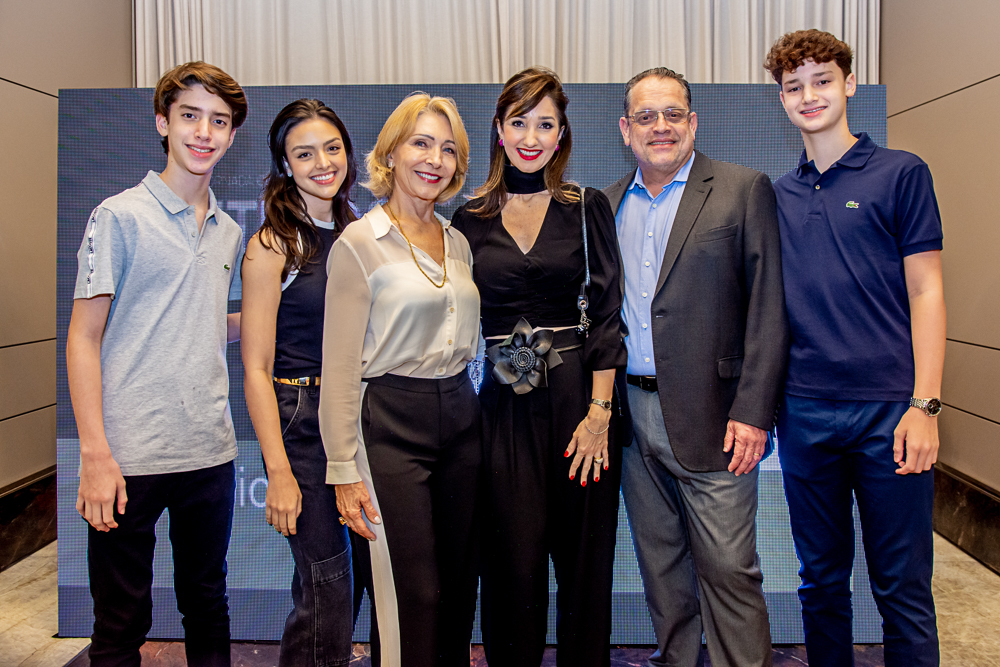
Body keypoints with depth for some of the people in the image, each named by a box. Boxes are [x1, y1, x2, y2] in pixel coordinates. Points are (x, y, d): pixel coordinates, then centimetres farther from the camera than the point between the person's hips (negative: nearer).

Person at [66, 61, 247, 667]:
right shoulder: (121, 215, -5)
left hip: (210, 451, 5)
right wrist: (95, 454, -13)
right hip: (130, 456, -4)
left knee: (208, 606, 16)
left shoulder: (230, 232, 11)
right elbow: (84, 337, -6)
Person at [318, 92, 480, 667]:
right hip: (392, 424, -6)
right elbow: (340, 367, -8)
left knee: (459, 591, 12)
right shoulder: (360, 243, -6)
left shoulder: (459, 243, 12)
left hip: (461, 419, 6)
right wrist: (343, 469, -10)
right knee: (414, 598, 0)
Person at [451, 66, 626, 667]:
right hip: (504, 406, 1)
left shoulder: (587, 208, 4)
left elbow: (607, 313, -2)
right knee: (514, 562, 5)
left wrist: (598, 413, -10)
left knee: (584, 560, 8)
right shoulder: (470, 220, 8)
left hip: (579, 394, -1)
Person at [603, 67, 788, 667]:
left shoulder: (744, 190, -2)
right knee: (660, 565, 16)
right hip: (632, 416, 5)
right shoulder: (609, 205, 12)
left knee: (728, 570, 1)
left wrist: (753, 412, -14)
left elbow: (768, 308, -7)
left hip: (710, 416, -4)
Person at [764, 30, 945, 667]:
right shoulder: (778, 196, 11)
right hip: (804, 411, 3)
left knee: (902, 589, 6)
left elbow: (926, 292, -3)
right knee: (822, 579, 14)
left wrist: (924, 405, -11)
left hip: (887, 408, -3)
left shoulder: (901, 173, 1)